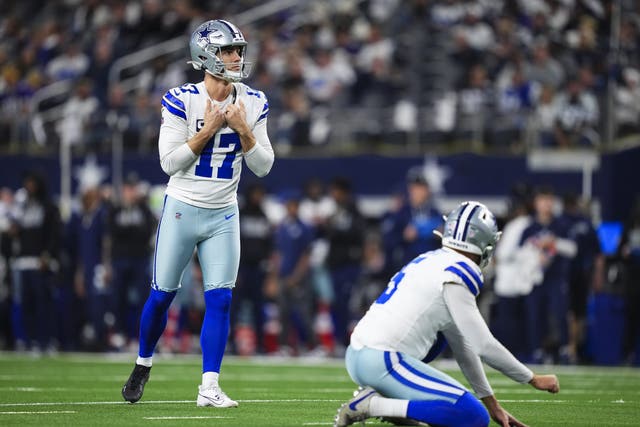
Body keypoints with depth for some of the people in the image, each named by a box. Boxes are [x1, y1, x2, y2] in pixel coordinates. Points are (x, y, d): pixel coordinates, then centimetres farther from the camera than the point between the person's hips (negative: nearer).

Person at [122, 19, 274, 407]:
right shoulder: (182, 100, -12)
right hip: (182, 210, -3)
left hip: (224, 215, 3)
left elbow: (263, 166, 0)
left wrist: (242, 129, -15)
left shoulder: (252, 104, -1)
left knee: (220, 299, -5)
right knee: (163, 295, 6)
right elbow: (170, 162, -15)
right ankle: (143, 364, 29)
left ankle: (209, 388, -3)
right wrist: (208, 130, -22)